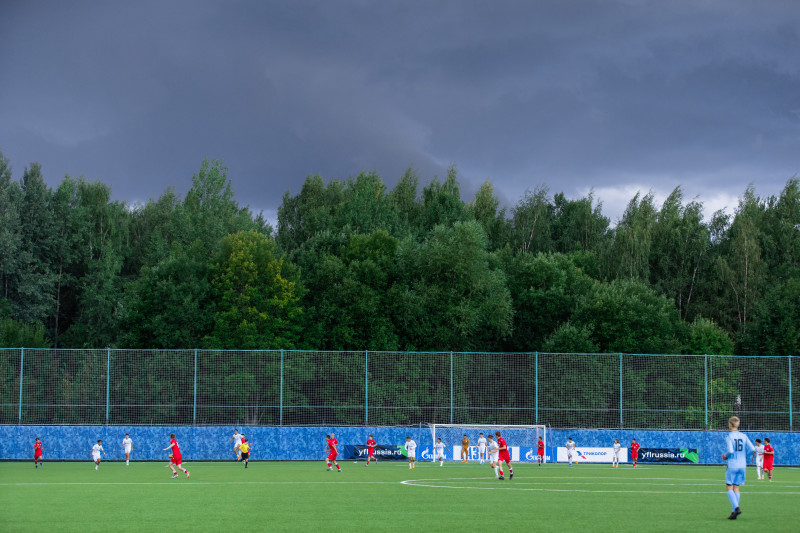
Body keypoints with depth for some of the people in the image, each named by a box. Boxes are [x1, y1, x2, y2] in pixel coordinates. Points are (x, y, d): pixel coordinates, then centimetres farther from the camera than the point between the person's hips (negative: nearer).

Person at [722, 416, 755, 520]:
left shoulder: (729, 437, -9)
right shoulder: (744, 436, 5)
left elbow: (730, 451, -21)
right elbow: (752, 449, -2)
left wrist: (725, 456, 0)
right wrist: (744, 456, 13)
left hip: (732, 465, -5)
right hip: (742, 465, 5)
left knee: (729, 487, 1)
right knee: (736, 488, 11)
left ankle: (736, 508, -18)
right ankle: (734, 512, 8)